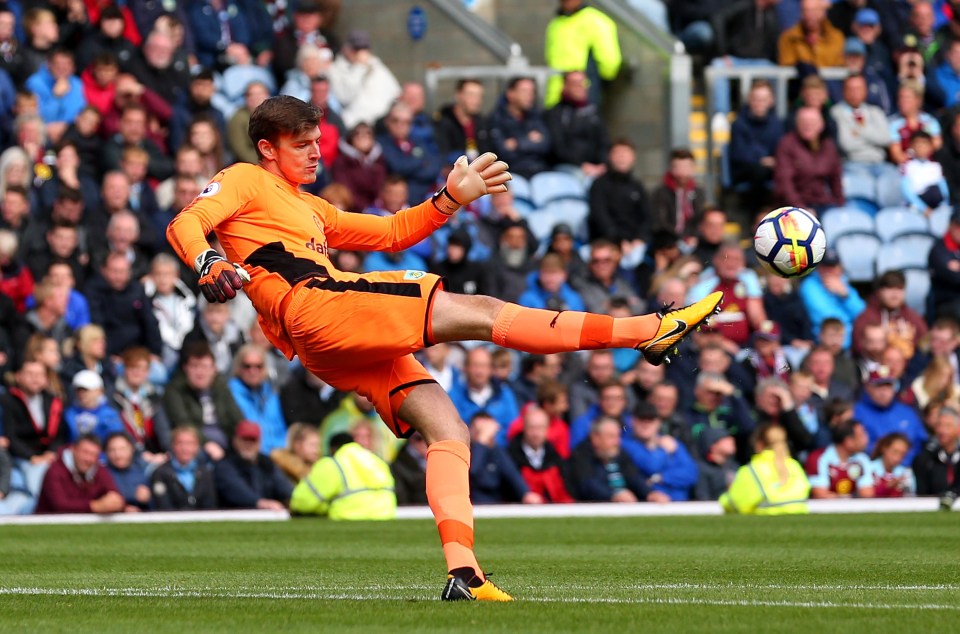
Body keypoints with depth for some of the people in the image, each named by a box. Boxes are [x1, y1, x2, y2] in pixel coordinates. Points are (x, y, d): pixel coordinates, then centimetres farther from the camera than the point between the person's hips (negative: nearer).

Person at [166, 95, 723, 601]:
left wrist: (453, 199, 21)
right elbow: (185, 225, -5)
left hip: (348, 350, 9)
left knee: (448, 430, -4)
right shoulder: (244, 183, 11)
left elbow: (392, 233, 34)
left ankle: (462, 571, -16)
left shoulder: (311, 209, 35)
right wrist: (210, 265, -27)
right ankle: (648, 331, -19)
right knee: (478, 312, -14)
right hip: (314, 305, -9)